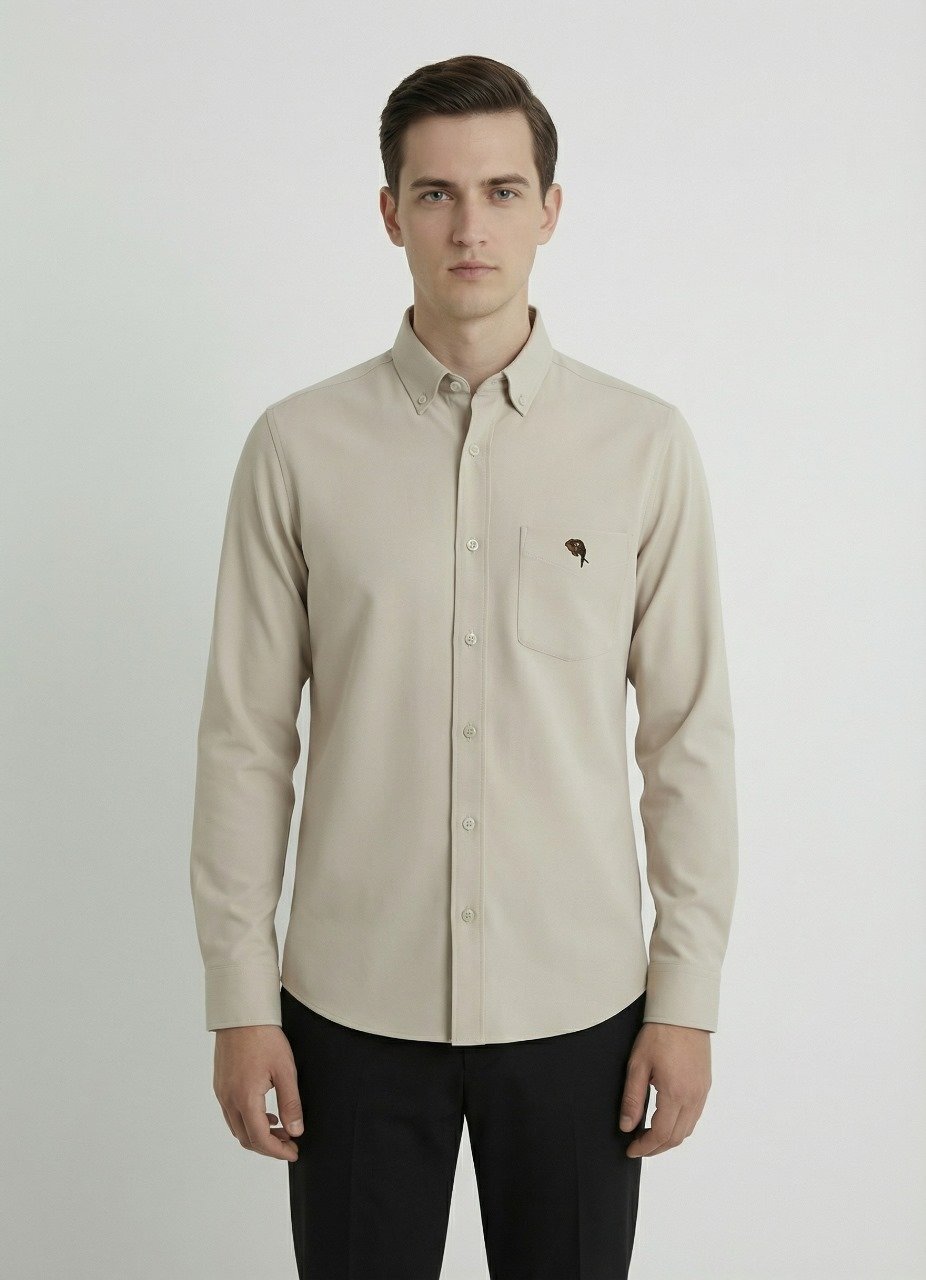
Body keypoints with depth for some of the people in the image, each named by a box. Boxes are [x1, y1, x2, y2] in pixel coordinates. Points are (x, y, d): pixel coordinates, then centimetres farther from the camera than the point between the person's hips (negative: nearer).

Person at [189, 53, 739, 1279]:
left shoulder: (645, 446, -3)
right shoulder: (298, 446, -4)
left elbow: (690, 733, -1)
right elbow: (246, 738, -2)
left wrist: (688, 994, -1)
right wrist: (240, 998, -1)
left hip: (577, 1003, 1)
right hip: (352, 1005, 0)